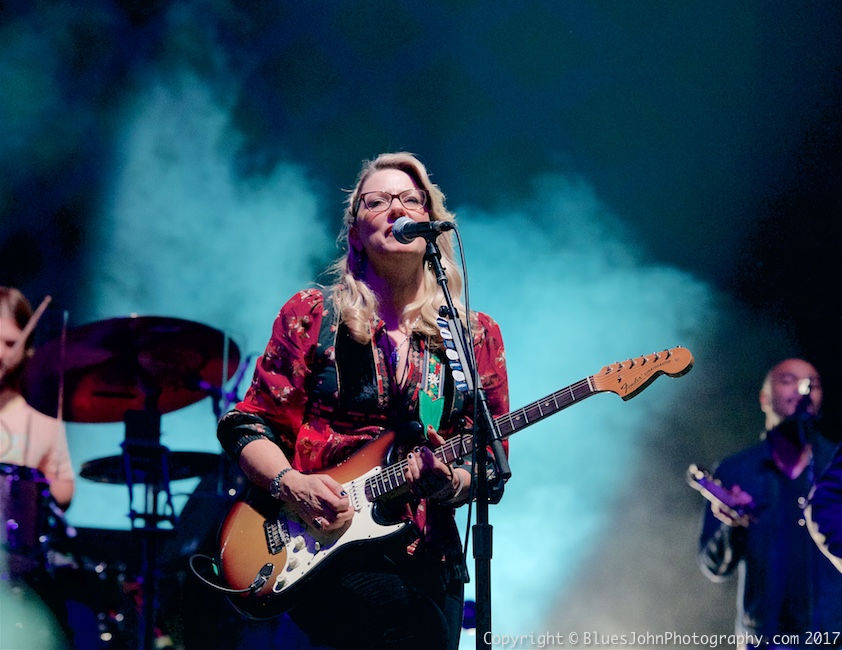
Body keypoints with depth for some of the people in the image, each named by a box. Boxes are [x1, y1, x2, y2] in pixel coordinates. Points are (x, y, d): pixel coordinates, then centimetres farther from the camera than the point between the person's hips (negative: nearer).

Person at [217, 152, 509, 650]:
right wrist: (291, 484, -14)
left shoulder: (477, 337, 9)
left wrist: (449, 485, -14)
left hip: (429, 555, 3)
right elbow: (248, 425, 4)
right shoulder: (311, 316, 5)